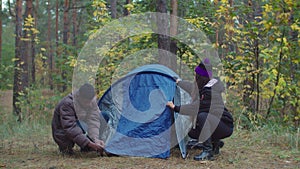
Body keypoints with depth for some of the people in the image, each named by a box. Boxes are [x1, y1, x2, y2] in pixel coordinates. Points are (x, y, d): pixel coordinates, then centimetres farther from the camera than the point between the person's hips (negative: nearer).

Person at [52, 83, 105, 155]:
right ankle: (65, 147, -7)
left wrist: (96, 139, -41)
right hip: (63, 134, -6)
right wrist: (90, 144, -47)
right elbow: (70, 128, -40)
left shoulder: (91, 101, -15)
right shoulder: (67, 104, -33)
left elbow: (93, 121, -23)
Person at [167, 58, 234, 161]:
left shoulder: (210, 91, -23)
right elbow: (193, 88, 28)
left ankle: (207, 152, -30)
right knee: (192, 133, 1)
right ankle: (216, 144, 17)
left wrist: (176, 108, -22)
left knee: (202, 116, -33)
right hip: (215, 124, 10)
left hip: (225, 126, -10)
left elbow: (196, 107, -28)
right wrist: (179, 82, 42)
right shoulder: (204, 87, 6)